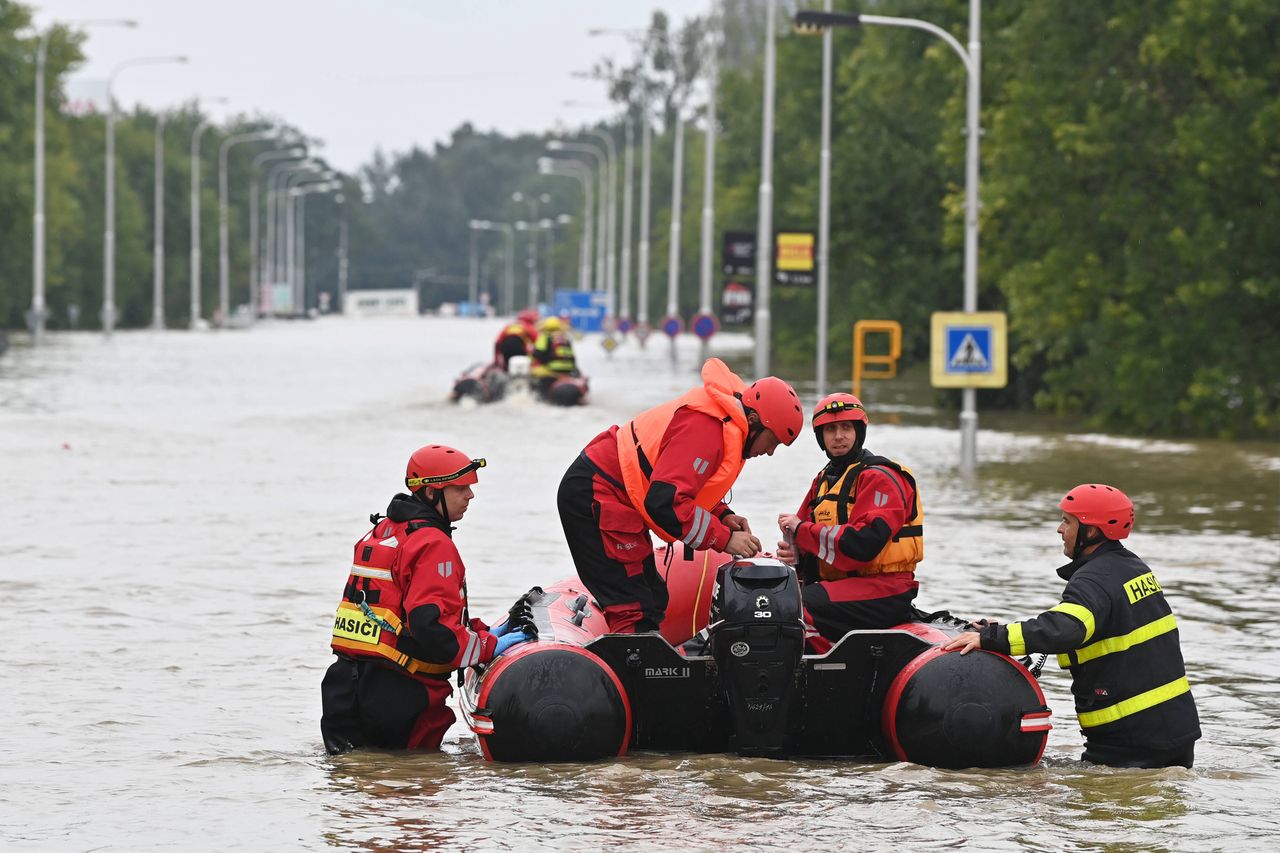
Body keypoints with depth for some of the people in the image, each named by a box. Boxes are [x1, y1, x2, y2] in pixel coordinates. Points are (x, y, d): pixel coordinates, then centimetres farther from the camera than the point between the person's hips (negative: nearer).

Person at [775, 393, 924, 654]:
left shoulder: (879, 478, -9)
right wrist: (794, 551, -5)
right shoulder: (826, 479, 20)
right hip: (838, 582, 9)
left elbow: (864, 543, -22)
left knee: (798, 610, -30)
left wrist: (802, 531, -15)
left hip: (882, 591, -9)